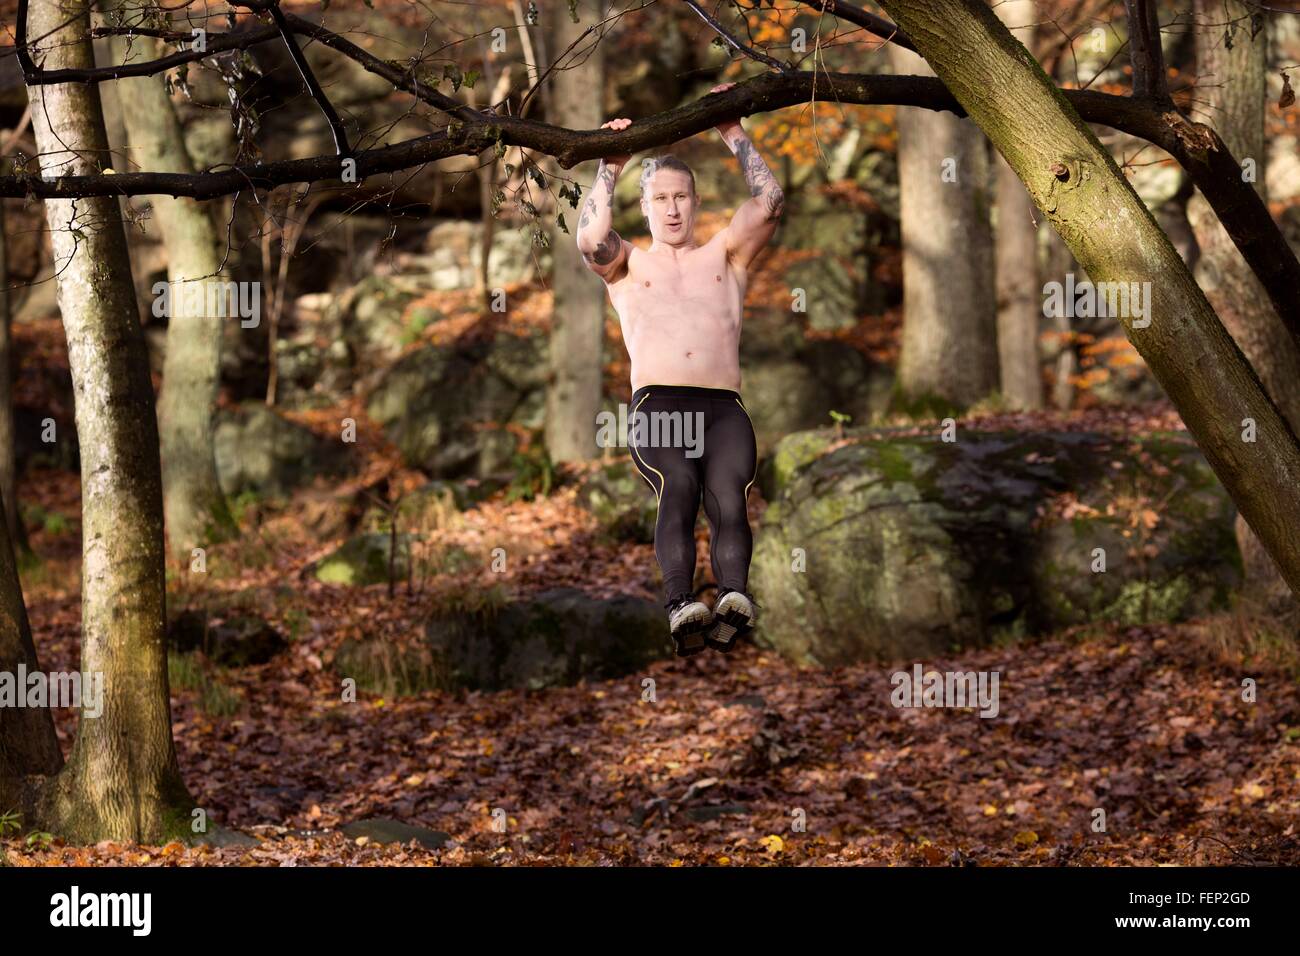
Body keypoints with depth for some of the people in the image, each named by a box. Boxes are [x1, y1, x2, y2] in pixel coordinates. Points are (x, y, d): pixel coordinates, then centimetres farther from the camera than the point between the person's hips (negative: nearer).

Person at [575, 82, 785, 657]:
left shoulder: (724, 256, 28)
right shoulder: (627, 265, 26)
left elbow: (770, 205, 13)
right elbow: (590, 239, 3)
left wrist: (733, 134, 14)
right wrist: (611, 168, 6)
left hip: (724, 407, 1)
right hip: (656, 404, -1)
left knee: (729, 497, -28)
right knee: (677, 492, -31)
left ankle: (734, 599, -51)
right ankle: (680, 608, -50)